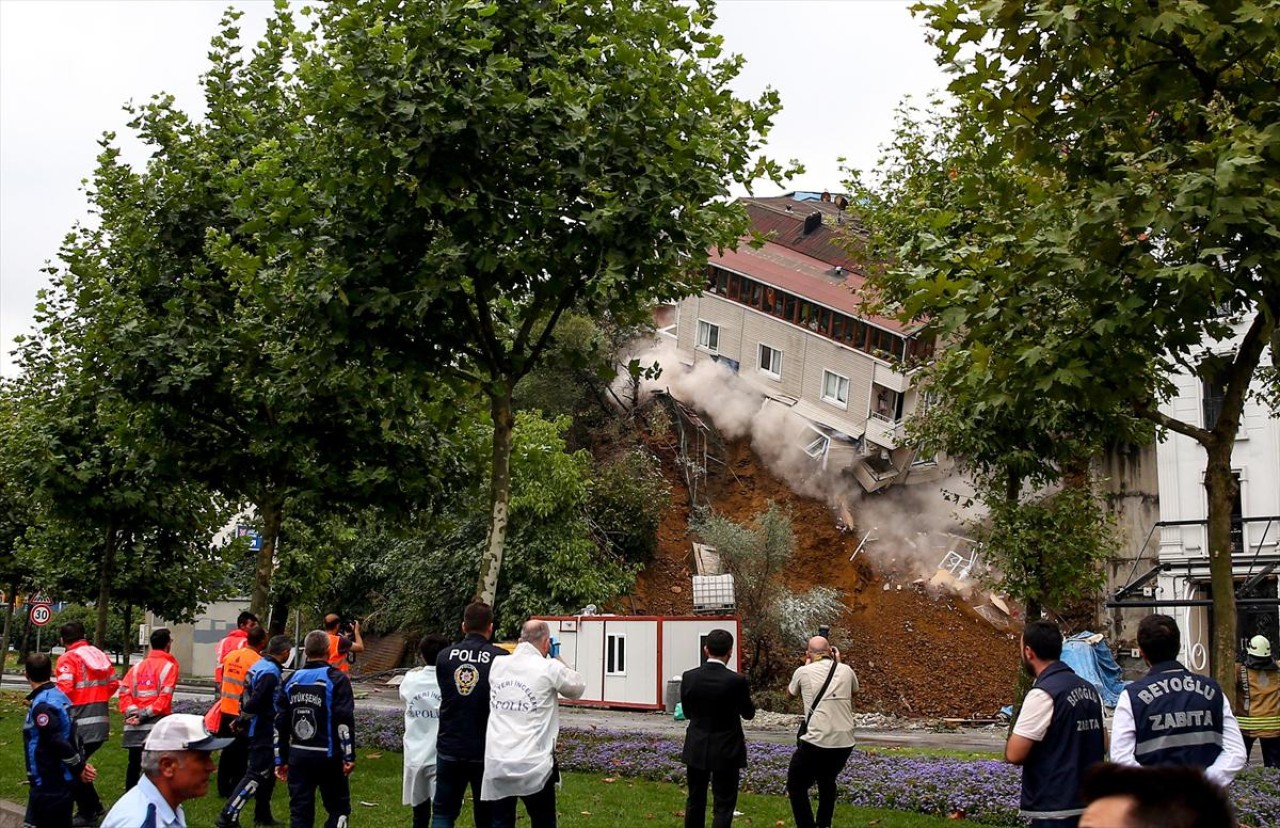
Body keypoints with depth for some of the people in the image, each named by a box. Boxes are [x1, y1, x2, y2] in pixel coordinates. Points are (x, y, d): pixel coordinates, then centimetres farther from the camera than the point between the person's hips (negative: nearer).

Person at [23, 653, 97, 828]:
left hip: (49, 786, -9)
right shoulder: (59, 696, 10)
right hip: (61, 780, 9)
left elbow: (58, 742, -24)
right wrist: (81, 763, 9)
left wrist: (79, 767, -14)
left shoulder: (41, 706, -19)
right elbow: (71, 734, 14)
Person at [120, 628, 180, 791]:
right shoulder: (169, 666, -3)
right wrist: (147, 714, -11)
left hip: (134, 724, 6)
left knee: (134, 763, 15)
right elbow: (165, 696, -13)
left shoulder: (138, 666, 14)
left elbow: (124, 690, 4)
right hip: (157, 724, -5)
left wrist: (132, 712, -4)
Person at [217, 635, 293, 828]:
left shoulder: (260, 665, 9)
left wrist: (242, 721, 18)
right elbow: (254, 701, -28)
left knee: (268, 773, 19)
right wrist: (242, 721, -13)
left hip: (257, 730, 10)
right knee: (256, 775, -6)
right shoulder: (270, 673, -22)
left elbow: (248, 696, 16)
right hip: (263, 732, -10)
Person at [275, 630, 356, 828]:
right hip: (328, 756, -4)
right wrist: (349, 756, -10)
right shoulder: (337, 679, -6)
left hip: (298, 756, 4)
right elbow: (344, 721, -13)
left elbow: (280, 724, 10)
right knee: (338, 809, 7)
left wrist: (280, 759, 16)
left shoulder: (291, 681, 9)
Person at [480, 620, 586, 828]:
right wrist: (557, 659, 18)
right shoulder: (550, 669, -8)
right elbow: (578, 687, 9)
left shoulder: (497, 665, 4)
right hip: (533, 765, -3)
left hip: (496, 763, 4)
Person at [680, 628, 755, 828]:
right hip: (726, 751, -3)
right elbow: (749, 713, -3)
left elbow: (687, 712, 4)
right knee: (723, 806, 4)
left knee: (695, 800, 19)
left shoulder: (689, 677, -9)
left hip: (697, 749, 4)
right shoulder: (736, 681, -18)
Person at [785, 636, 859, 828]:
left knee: (796, 785, 12)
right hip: (845, 742, 4)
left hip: (816, 742, -4)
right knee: (827, 782, 28)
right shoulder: (846, 670, 6)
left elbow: (790, 693, 21)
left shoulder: (803, 672, -1)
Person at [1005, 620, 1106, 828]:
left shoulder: (1042, 694, -17)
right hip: (1090, 804, 8)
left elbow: (1014, 754, -19)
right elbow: (1103, 745, 17)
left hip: (1054, 810, -8)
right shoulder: (1089, 689, 9)